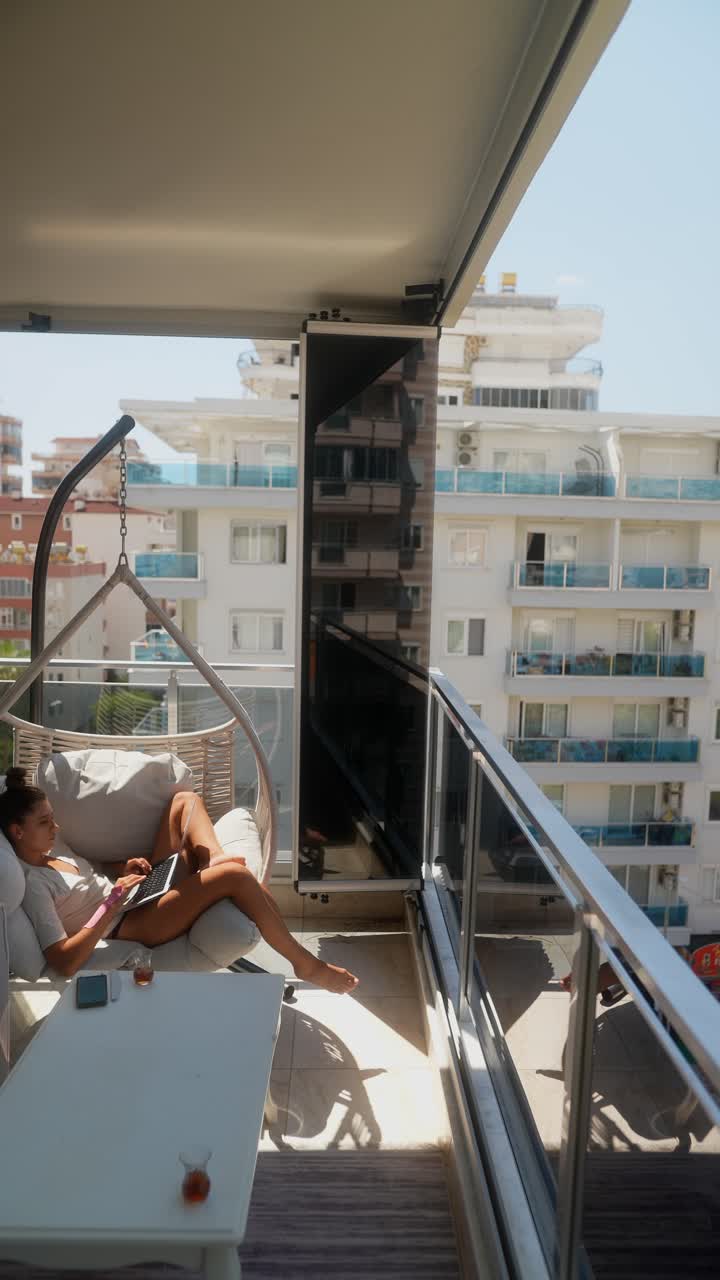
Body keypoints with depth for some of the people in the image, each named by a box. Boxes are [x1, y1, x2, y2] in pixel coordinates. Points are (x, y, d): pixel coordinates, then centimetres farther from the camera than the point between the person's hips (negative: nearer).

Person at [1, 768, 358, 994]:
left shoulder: (49, 847, 8)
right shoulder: (31, 883, -19)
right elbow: (63, 962, -27)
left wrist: (122, 868, 4)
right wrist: (113, 901, -25)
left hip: (145, 893, 10)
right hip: (135, 924, -10)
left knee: (185, 800, 11)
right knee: (236, 875, -30)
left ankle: (210, 858, -16)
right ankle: (306, 965, -13)